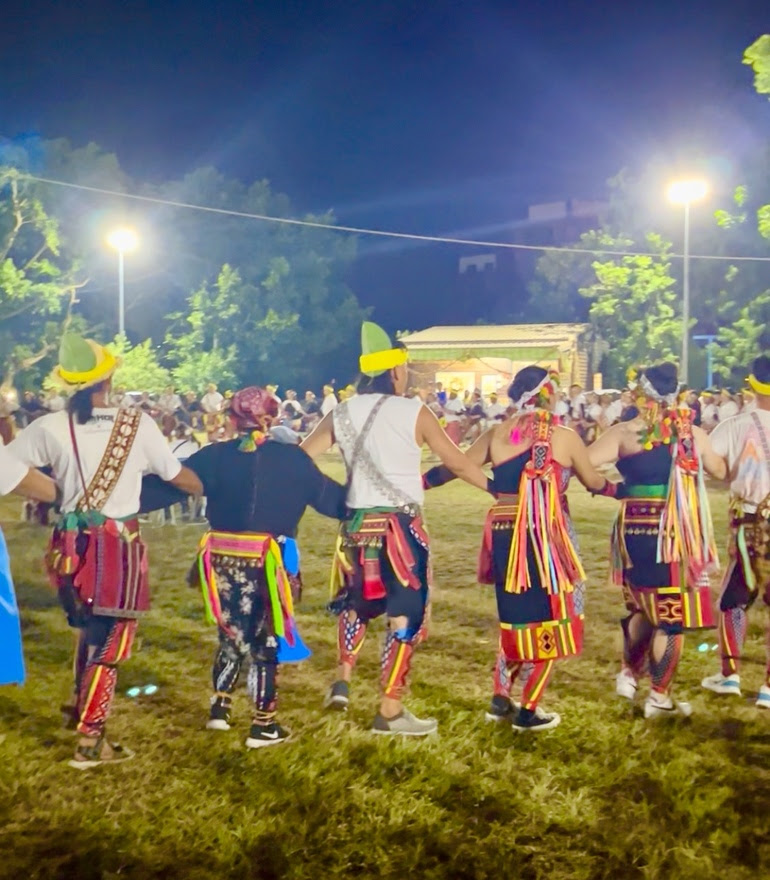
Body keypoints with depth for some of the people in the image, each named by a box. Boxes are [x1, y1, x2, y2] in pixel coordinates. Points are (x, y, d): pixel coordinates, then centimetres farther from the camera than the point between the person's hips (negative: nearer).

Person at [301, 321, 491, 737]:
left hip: (358, 524, 5)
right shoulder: (414, 411, -6)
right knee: (405, 615, 4)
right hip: (401, 526, -5)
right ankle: (390, 711, 9)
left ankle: (342, 680, 18)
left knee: (356, 602, 27)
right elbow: (457, 462, -2)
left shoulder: (342, 414, 5)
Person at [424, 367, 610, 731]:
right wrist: (617, 488, 31)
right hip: (547, 538, -4)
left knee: (516, 617, 21)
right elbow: (594, 483, 9)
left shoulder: (496, 435, 3)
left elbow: (452, 468, 8)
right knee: (547, 621, 10)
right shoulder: (564, 437, -3)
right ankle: (528, 711, 14)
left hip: (505, 536, 4)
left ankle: (501, 698, 24)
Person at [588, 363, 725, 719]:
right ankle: (659, 698, 13)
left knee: (644, 606, 24)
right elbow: (719, 470, 15)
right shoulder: (692, 433, -1)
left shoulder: (624, 433, -5)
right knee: (672, 613, 7)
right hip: (677, 530, -2)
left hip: (634, 527, 2)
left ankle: (629, 672, 29)